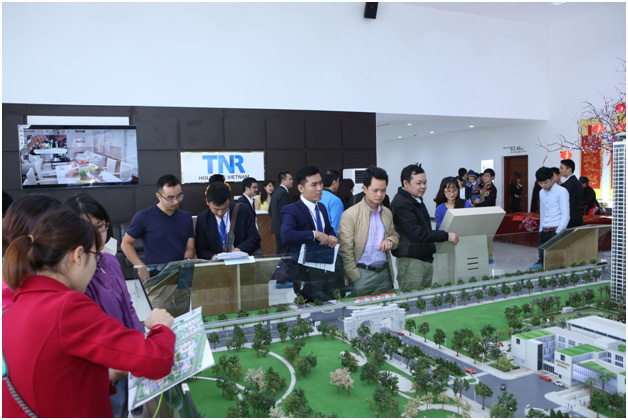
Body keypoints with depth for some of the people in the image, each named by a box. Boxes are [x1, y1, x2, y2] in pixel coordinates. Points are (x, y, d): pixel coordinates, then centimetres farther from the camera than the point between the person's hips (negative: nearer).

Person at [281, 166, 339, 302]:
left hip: (329, 270, 7)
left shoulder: (322, 207, 13)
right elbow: (286, 236, -30)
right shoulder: (291, 210, -12)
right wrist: (315, 234, -25)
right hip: (307, 274, -7)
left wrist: (332, 237, 3)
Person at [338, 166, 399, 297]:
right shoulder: (350, 215, -7)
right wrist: (354, 278, -11)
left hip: (384, 272, 5)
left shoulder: (387, 213, 11)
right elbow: (345, 250, -9)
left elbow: (395, 236, 24)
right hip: (362, 273, -5)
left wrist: (390, 240, 0)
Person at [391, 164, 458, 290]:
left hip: (426, 259, 9)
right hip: (411, 261, -9)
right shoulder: (401, 204, -17)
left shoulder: (417, 200, 16)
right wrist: (446, 236, -20)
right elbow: (415, 233, -23)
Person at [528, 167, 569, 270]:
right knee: (542, 260, 4)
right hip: (543, 232, 6)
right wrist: (541, 231, 17)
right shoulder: (541, 193, 17)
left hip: (556, 231, -6)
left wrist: (558, 233, -16)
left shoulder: (561, 191, -5)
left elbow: (565, 215, -10)